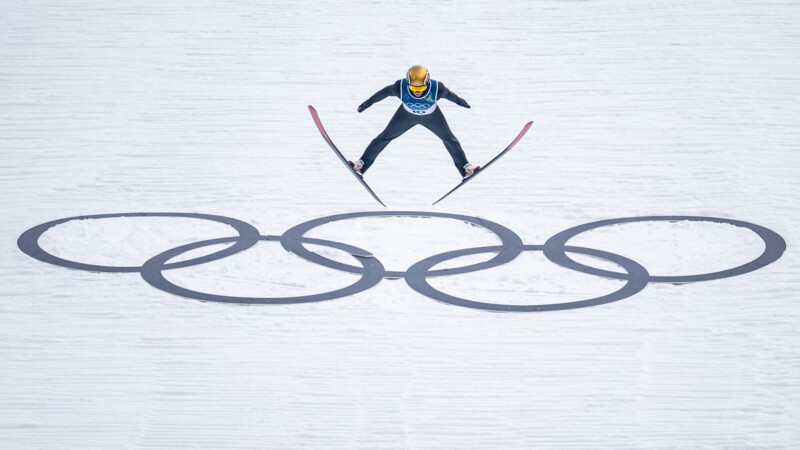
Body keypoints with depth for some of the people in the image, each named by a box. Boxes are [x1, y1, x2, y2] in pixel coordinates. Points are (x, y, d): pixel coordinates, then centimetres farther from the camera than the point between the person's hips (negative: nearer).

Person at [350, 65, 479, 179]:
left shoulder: (437, 88, -40)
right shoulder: (400, 87, -39)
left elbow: (448, 94, -17)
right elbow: (385, 92, -19)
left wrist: (459, 101, 4)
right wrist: (368, 102, -5)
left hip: (431, 116, 0)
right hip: (407, 114, 0)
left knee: (449, 138, 12)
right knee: (385, 136, 6)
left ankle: (464, 167, 33)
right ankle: (362, 164, 22)